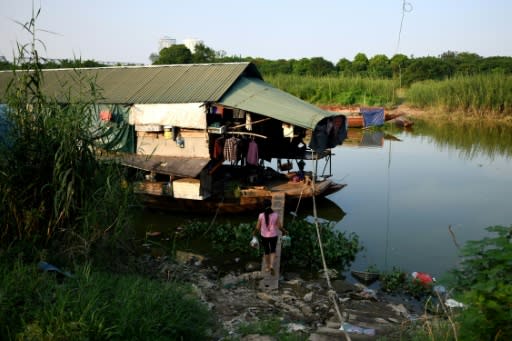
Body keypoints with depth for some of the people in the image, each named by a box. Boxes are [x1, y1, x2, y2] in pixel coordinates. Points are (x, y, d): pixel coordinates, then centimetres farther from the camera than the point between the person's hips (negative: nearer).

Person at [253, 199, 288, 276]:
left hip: (264, 236, 0)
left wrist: (254, 232, 13)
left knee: (266, 251, 20)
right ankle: (271, 266, 3)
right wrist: (284, 231, 11)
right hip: (273, 236, 0)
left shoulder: (261, 215, -17)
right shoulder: (275, 215, -16)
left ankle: (267, 267, 36)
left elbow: (258, 227, -8)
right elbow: (279, 226, -9)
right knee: (273, 250, 21)